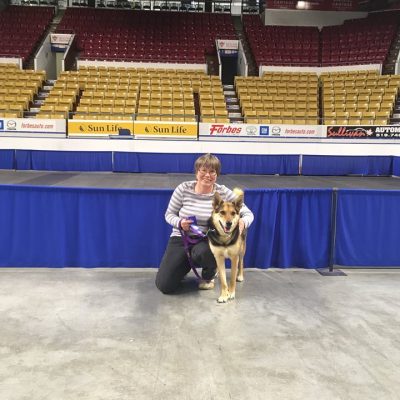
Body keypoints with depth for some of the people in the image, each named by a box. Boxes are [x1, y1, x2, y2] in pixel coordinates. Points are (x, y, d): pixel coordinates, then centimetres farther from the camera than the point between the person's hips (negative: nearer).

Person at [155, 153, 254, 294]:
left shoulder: (224, 193, -8)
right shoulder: (183, 189, -7)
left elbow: (248, 213, -5)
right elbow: (169, 214, 2)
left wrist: (242, 222, -29)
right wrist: (179, 223, -21)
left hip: (207, 241, -1)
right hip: (181, 238, 1)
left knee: (201, 252, -40)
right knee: (164, 285, -12)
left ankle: (209, 274, 1)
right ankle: (187, 263, 24)